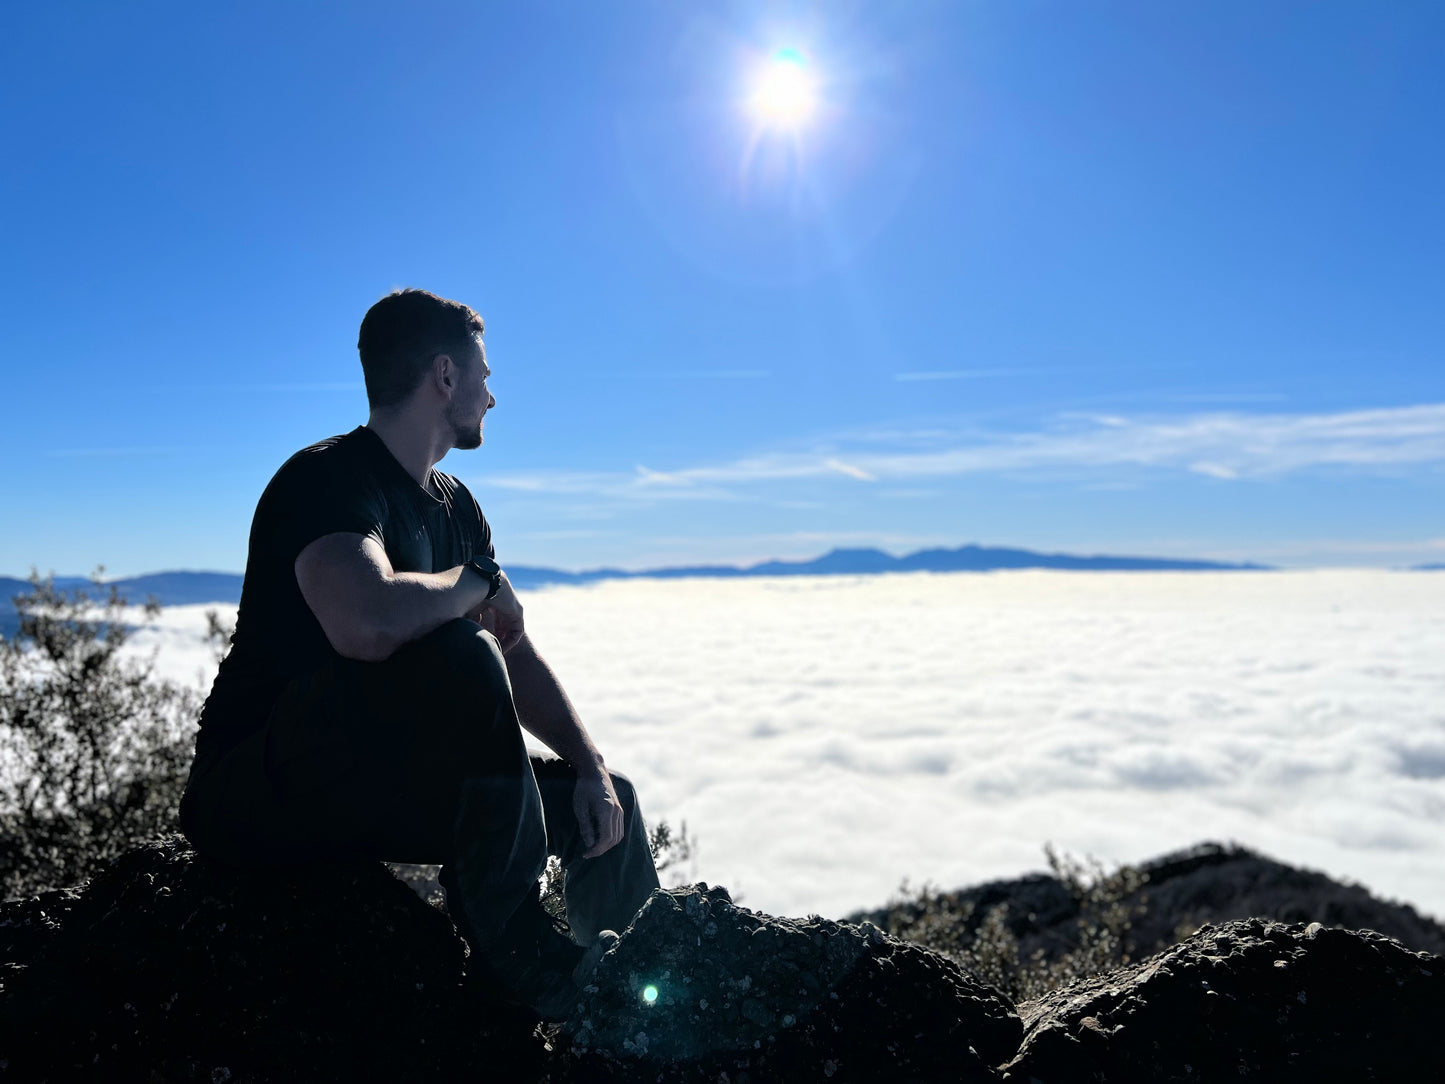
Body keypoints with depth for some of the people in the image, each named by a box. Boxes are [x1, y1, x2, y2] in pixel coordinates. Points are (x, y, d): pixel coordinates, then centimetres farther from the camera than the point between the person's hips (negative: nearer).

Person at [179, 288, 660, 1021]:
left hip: (374, 788, 9)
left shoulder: (453, 505, 9)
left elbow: (517, 656, 10)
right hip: (258, 789, -8)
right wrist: (480, 579, -20)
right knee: (458, 657, -34)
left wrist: (590, 768, -3)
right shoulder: (327, 477, -19)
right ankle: (518, 956, -20)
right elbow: (367, 623, -40)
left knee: (607, 806, 5)